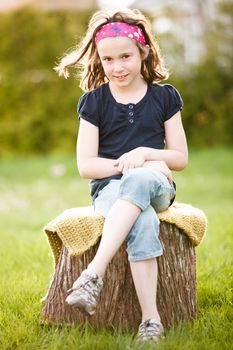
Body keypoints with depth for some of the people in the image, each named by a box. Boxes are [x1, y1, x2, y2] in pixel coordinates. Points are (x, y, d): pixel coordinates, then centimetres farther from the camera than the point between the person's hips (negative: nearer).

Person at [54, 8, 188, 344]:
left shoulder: (164, 96, 8)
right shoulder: (93, 102, 6)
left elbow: (180, 158, 7)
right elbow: (85, 165, 0)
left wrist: (143, 154, -11)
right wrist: (123, 164, -15)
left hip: (156, 184, 0)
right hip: (110, 188, 0)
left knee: (138, 181, -40)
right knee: (143, 222, -38)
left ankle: (93, 273, -49)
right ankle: (150, 318, -42)